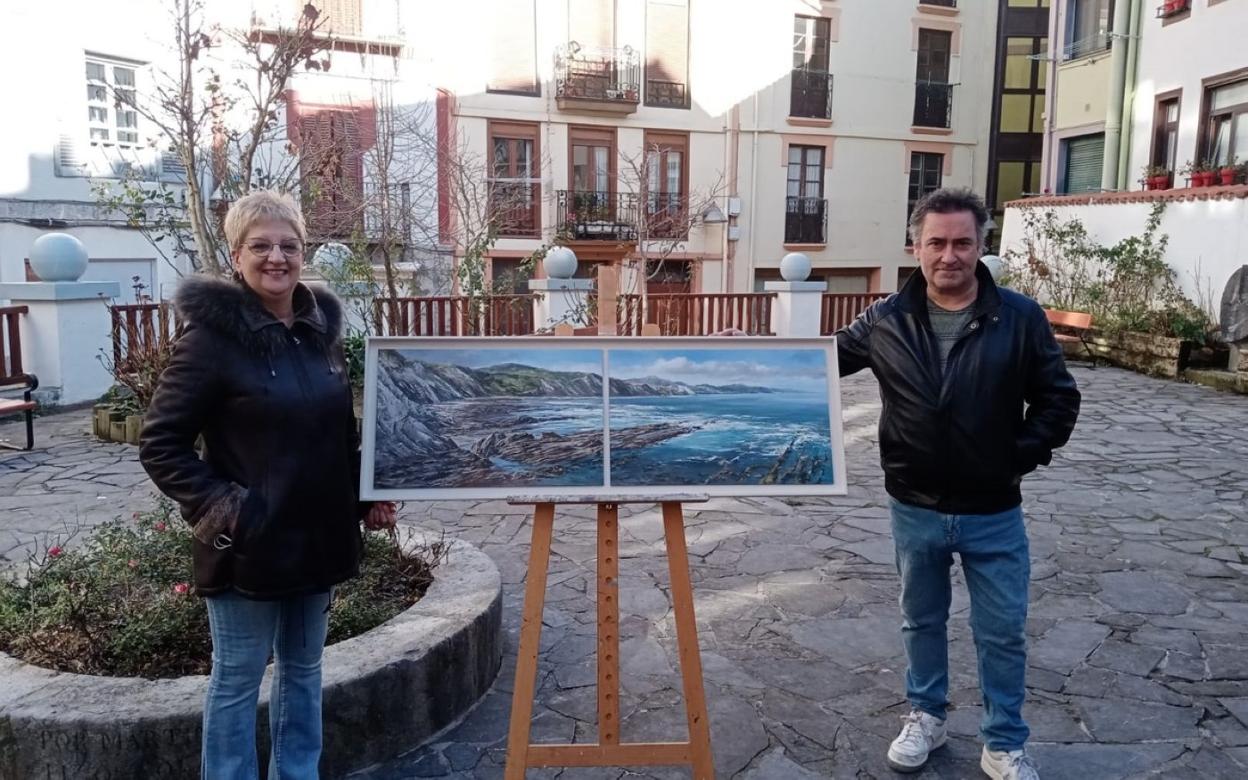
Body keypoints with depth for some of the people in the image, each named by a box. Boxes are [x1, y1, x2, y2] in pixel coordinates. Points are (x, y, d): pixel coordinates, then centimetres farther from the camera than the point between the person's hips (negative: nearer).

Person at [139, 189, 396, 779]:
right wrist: (216, 508, -19)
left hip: (318, 536, 6)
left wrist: (365, 496, 7)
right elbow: (159, 443, -11)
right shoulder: (212, 334, -13)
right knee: (238, 680, 9)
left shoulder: (321, 325, 5)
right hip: (249, 543, -6)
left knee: (303, 669, 19)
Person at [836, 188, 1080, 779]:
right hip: (915, 510, 1)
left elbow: (1059, 398, 1)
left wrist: (1022, 457, -8)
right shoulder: (885, 321, -6)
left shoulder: (1021, 317, -8)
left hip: (994, 514, -1)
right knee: (921, 620, 18)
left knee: (1003, 632, 10)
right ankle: (926, 717, 39)